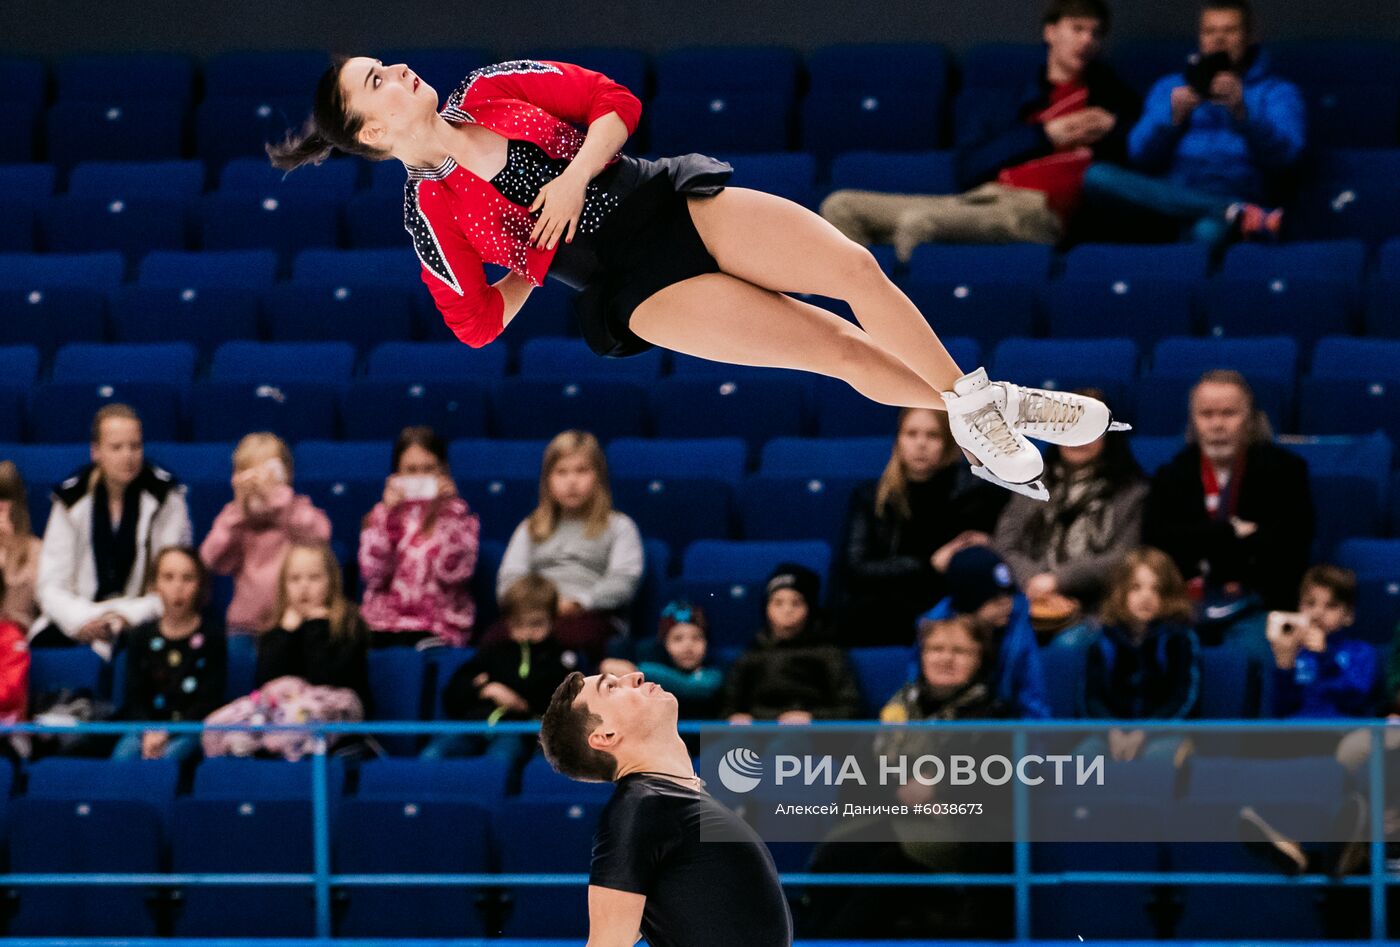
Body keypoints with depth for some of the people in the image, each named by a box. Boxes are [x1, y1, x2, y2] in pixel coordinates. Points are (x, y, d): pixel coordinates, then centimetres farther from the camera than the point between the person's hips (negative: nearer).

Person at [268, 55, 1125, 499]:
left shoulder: (494, 90, 7)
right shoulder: (433, 213, -2)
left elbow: (615, 103, 6)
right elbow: (478, 323, 0)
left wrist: (574, 175, -9)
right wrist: (537, 259, 2)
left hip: (676, 203, 4)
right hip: (638, 288, -4)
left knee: (856, 267, -16)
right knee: (837, 346, -18)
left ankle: (988, 402, -4)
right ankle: (977, 424, -6)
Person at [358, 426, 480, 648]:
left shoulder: (459, 516, 8)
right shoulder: (384, 514, 13)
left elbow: (453, 573, -9)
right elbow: (373, 575, -2)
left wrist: (446, 510, -10)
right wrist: (387, 513, -6)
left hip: (439, 630, -2)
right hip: (384, 628, 2)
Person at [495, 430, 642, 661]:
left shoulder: (618, 527, 21)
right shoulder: (530, 529, 31)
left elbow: (624, 581, 5)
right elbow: (509, 580, 18)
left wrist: (578, 602, -11)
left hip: (590, 615, -3)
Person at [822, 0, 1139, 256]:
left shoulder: (1113, 99, 21)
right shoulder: (1002, 96, 28)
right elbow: (967, 167, 13)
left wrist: (1110, 131, -3)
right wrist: (1044, 136, 5)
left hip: (1041, 210, -5)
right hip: (978, 198, 5)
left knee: (919, 222, -34)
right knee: (842, 207, -11)